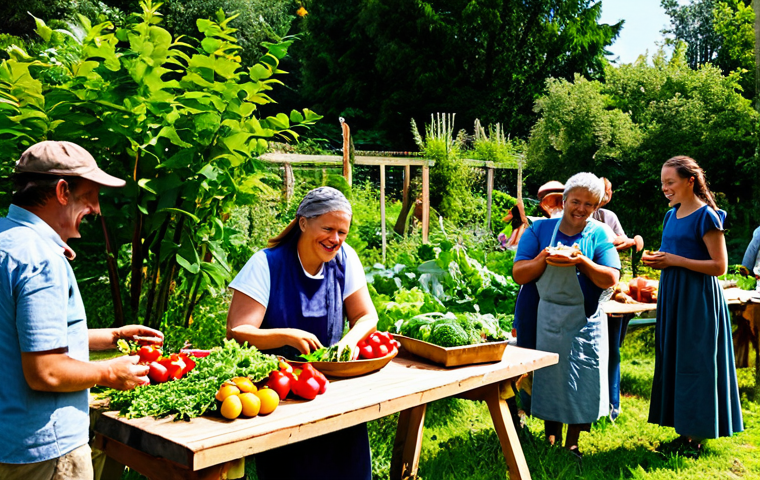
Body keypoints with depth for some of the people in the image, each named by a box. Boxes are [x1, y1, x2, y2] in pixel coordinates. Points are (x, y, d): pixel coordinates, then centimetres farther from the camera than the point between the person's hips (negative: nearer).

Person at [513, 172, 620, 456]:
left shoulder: (598, 235, 1)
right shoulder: (540, 229, 1)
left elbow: (610, 279, -9)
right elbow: (518, 274, -5)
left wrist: (582, 262, -24)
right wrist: (544, 258, -23)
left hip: (584, 320, 0)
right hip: (546, 319, 0)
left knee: (582, 382, 3)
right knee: (548, 377, 8)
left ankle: (572, 443, 19)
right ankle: (550, 437, 26)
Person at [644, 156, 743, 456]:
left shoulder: (706, 217, -11)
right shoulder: (671, 215, 12)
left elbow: (719, 266, -15)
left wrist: (675, 260, -17)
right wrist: (658, 260, 2)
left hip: (698, 299, -8)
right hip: (672, 295, 8)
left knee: (695, 362, -2)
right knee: (672, 359, 10)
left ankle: (698, 436, 9)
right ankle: (684, 429, 21)